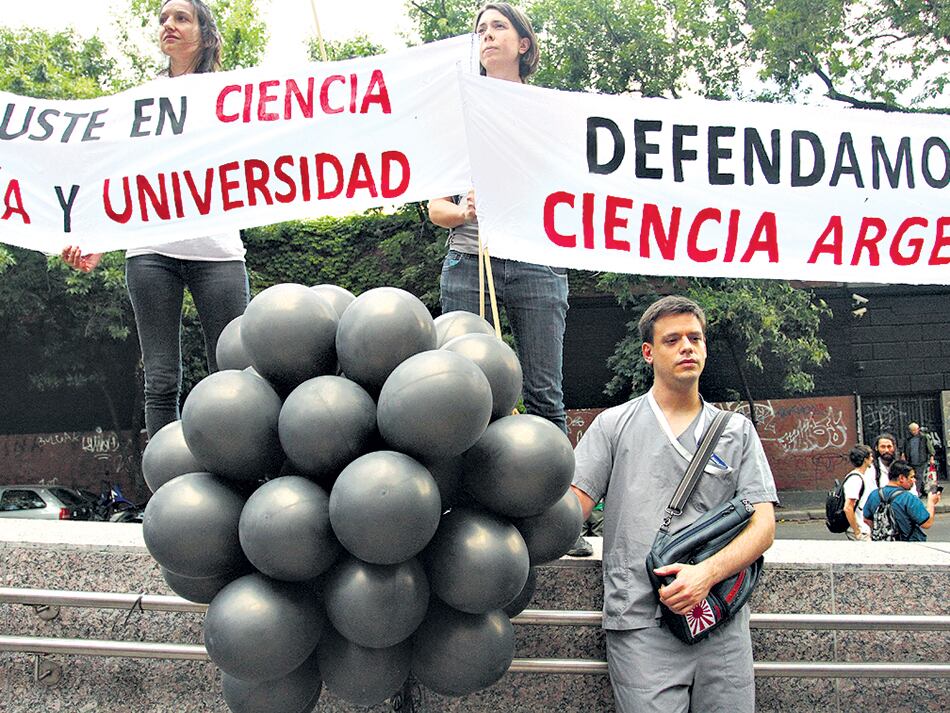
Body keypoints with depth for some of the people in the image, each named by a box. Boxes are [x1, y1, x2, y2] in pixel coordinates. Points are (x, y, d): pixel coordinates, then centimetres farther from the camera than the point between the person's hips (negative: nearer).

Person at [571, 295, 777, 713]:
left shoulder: (737, 431, 13)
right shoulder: (614, 424, 9)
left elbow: (763, 525, 5)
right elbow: (571, 506, 2)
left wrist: (707, 572, -12)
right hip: (641, 623, -2)